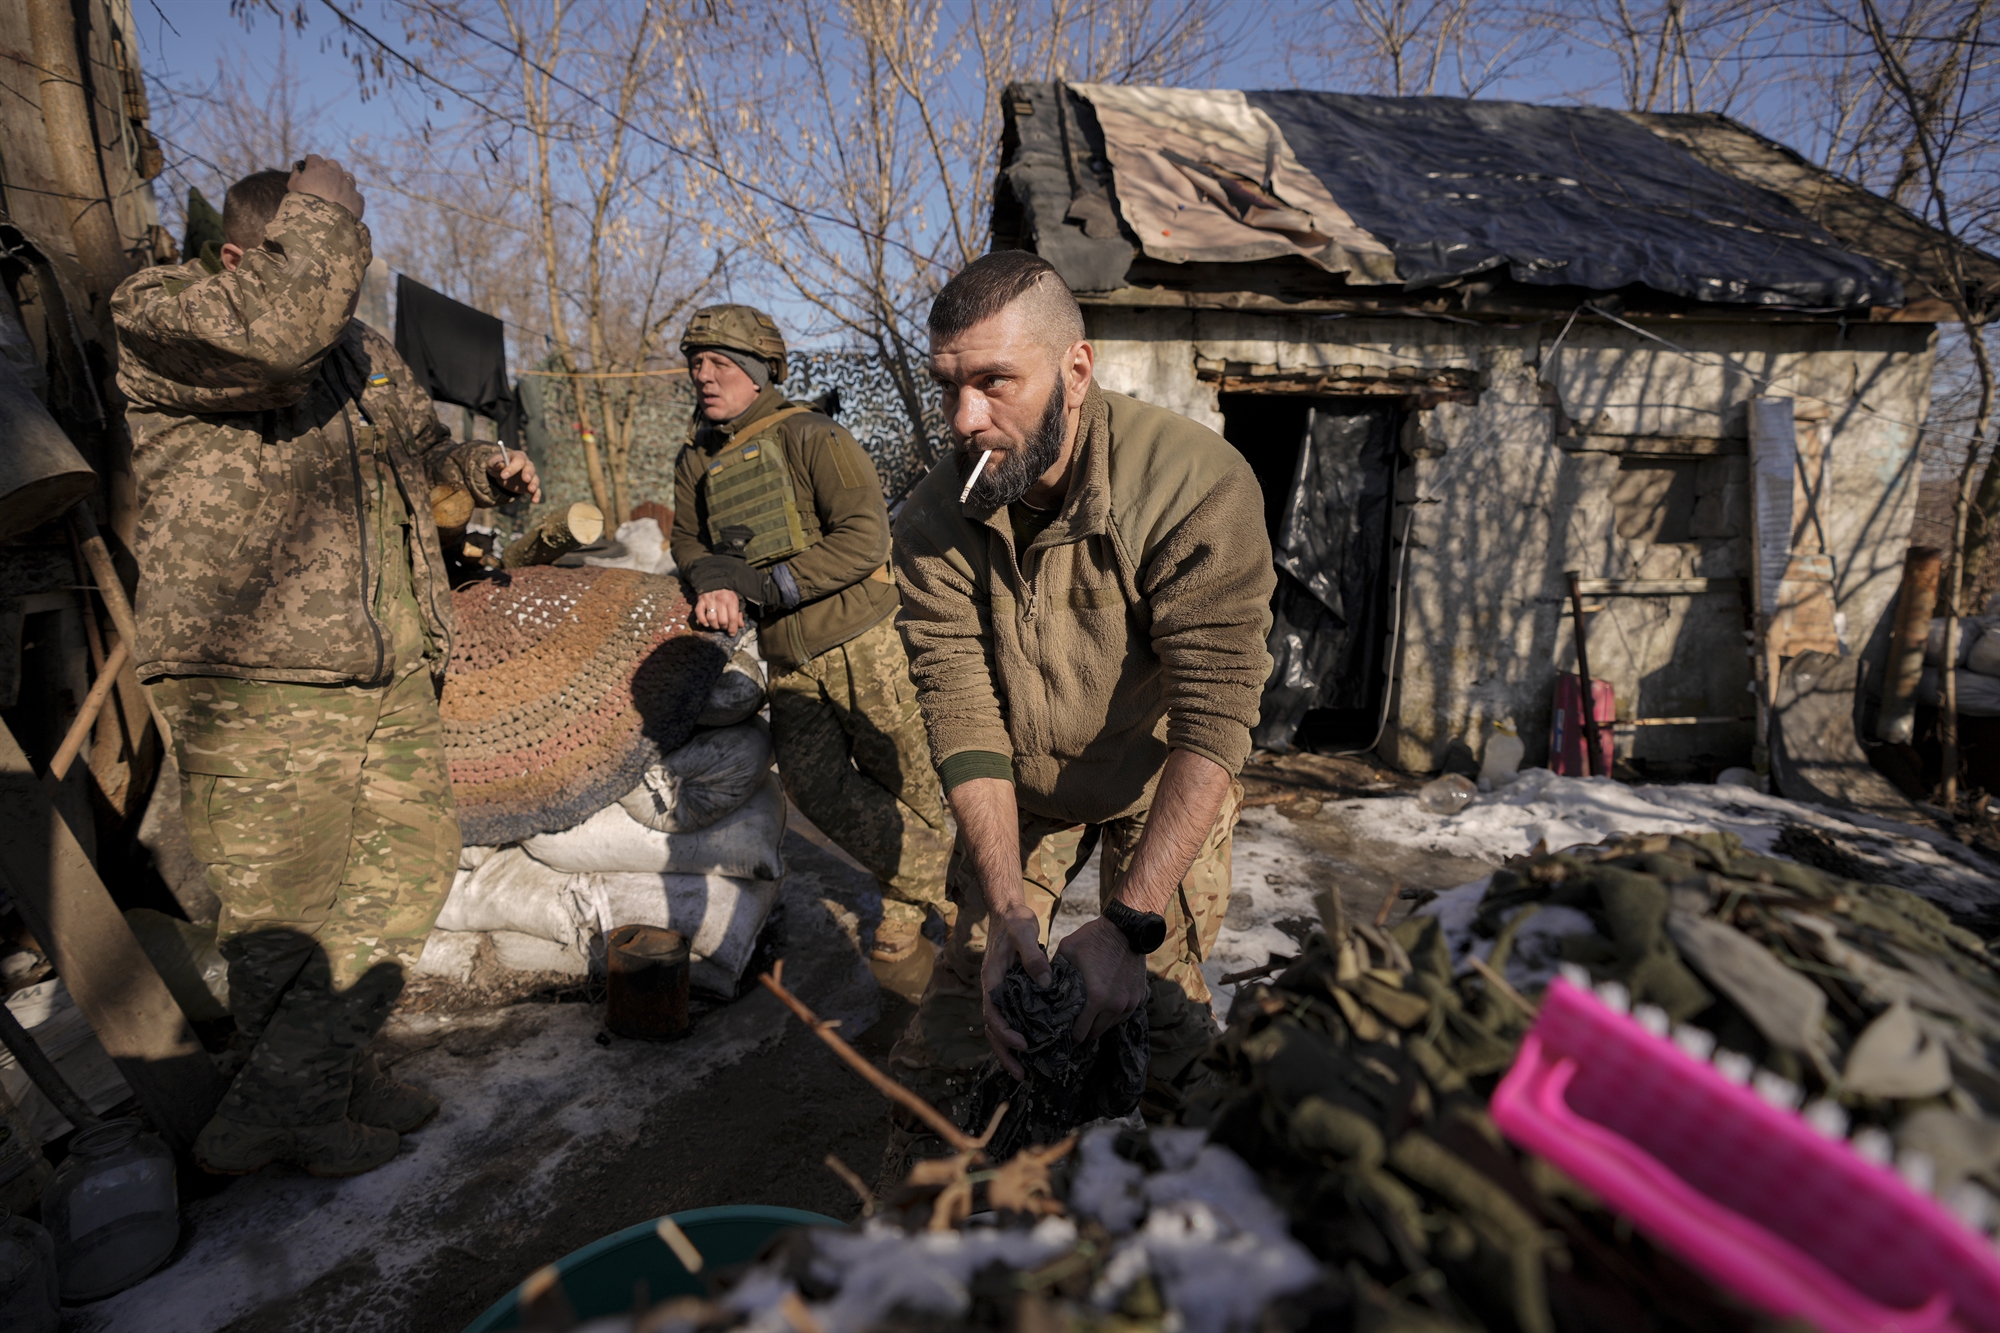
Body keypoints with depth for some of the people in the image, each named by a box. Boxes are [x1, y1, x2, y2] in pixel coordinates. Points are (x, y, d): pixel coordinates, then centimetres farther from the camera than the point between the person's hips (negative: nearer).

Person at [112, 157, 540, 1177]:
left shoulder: (364, 352, 18)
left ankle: (289, 1091, 19)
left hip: (390, 678, 7)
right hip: (255, 685, -7)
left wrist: (482, 468, 15)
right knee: (285, 911, 1)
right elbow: (276, 328, -26)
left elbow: (419, 440, 37)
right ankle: (296, 1116, 21)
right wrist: (325, 209, -9)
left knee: (411, 862, 6)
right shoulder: (152, 316, -4)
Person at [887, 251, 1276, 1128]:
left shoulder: (1194, 485, -31)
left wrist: (1129, 922, -40)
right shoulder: (935, 522, -20)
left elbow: (1214, 719, -34)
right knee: (972, 972, 4)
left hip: (1165, 790, -2)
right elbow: (962, 716, -22)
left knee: (1156, 1007, -1)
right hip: (1019, 790, 3)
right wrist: (1006, 904, -33)